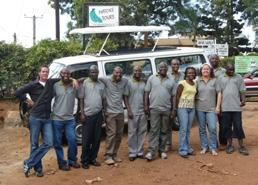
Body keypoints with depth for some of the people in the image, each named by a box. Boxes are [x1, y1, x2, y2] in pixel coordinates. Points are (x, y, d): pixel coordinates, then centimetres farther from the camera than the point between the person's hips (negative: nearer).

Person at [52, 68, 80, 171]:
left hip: (70, 119, 1)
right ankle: (62, 163, 19)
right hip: (57, 119, -1)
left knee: (72, 140, -1)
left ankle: (72, 160, 20)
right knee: (57, 143, 5)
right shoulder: (55, 86, -2)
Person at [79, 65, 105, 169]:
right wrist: (82, 113, -9)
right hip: (88, 115, -4)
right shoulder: (85, 83, -2)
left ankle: (92, 158, 22)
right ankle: (84, 161, 10)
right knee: (86, 139, -1)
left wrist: (104, 111, 8)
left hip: (98, 114, 5)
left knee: (96, 139, 10)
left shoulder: (101, 85, 10)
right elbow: (81, 99, -3)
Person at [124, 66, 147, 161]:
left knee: (142, 132, 8)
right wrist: (129, 110, -11)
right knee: (132, 133, 1)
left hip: (142, 112, 4)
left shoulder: (144, 83, 7)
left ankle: (140, 152, 18)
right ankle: (132, 153, 9)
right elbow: (125, 97, -4)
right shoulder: (129, 82, -3)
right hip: (133, 112, -4)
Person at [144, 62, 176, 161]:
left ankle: (162, 150, 17)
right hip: (154, 108, -3)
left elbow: (172, 96, 11)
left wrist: (173, 110, 6)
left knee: (164, 131, 8)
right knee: (154, 130, -6)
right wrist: (146, 106, -4)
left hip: (167, 109, 3)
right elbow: (146, 92, 4)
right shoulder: (152, 78, 5)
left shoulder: (171, 81, 10)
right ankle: (151, 152, -6)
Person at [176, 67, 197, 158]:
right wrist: (176, 108, -6)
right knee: (183, 128, -8)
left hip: (192, 108, 6)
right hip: (183, 107, -5)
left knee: (188, 129, 8)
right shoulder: (182, 83, -4)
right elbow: (177, 96, -4)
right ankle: (183, 150, -3)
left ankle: (188, 147, 16)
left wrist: (194, 106, 7)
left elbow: (194, 96, 15)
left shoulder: (195, 84, 14)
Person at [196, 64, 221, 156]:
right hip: (200, 108, 1)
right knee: (202, 129, 7)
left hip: (211, 108, -1)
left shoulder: (214, 80, 5)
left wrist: (218, 106, -3)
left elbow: (219, 93, 3)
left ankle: (213, 148, 4)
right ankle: (204, 147, 18)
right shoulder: (198, 81, 7)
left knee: (212, 128, -8)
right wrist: (194, 105, 2)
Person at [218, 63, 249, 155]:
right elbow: (219, 92, 7)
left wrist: (243, 100, -12)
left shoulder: (238, 78, 6)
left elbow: (242, 90, 3)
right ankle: (229, 145, 18)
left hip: (236, 107, -1)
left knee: (238, 126, 1)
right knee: (226, 127, 6)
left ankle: (241, 146, 7)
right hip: (225, 107, 1)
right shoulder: (221, 79, 8)